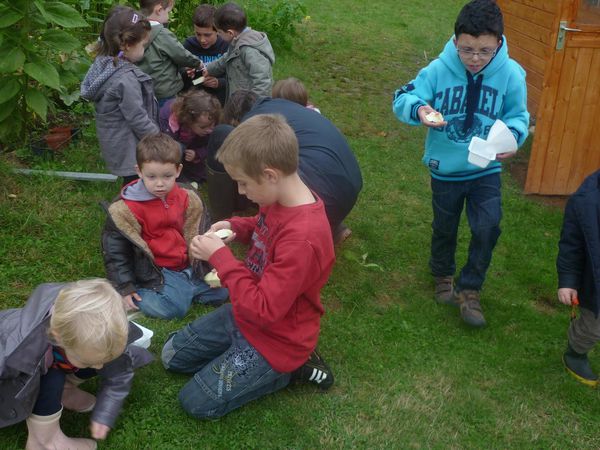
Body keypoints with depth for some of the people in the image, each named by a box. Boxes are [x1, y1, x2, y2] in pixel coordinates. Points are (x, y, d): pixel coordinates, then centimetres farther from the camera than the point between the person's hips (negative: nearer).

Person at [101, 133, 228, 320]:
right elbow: (115, 250, -7)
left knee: (221, 292, -2)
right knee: (174, 308, -26)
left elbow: (201, 235, 15)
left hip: (190, 266, 5)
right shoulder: (126, 209, -13)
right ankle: (142, 295, 0)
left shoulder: (188, 199, 1)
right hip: (155, 272, -5)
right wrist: (124, 288, -9)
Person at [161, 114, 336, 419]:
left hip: (275, 338, -9)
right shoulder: (280, 199, -10)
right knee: (172, 356, 16)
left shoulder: (302, 238, -36)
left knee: (196, 402, -2)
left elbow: (262, 311, -32)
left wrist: (220, 256, -27)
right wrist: (236, 227, -6)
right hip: (245, 314, 9)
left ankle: (289, 368, 7)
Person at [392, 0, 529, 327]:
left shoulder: (511, 74, -17)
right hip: (445, 169, 0)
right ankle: (443, 276, 46)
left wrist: (512, 136, -29)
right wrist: (419, 109, -39)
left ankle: (469, 289, 14)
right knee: (445, 228, 19)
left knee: (488, 228, -9)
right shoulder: (439, 69, -19)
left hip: (486, 169, 0)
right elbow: (402, 99, -16)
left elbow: (519, 116, -6)